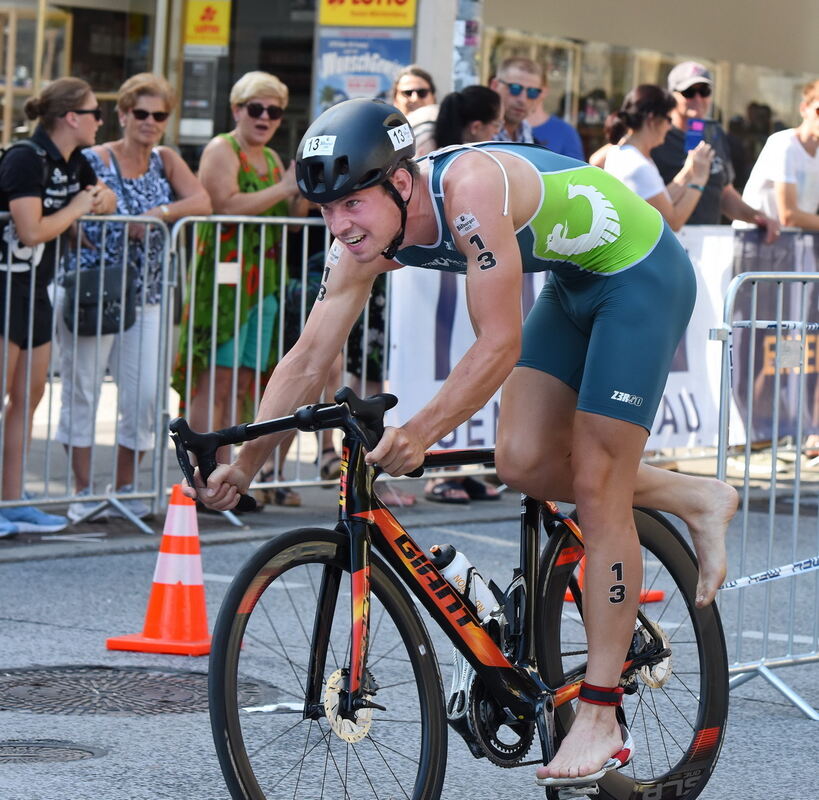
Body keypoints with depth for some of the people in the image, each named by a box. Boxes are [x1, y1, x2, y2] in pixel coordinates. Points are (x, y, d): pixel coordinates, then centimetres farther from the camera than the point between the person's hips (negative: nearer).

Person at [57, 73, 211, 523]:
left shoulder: (166, 162, 10)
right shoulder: (93, 161, -3)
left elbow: (201, 202, -5)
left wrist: (157, 215, -19)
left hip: (145, 297, 4)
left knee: (145, 394, 0)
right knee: (82, 390, -1)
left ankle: (124, 489, 14)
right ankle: (83, 491, 7)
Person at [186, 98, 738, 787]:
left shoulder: (470, 187, -35)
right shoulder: (367, 240, -12)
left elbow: (501, 343, -37)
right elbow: (308, 359, -8)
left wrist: (421, 433, -44)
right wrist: (243, 467, -14)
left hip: (641, 273, -8)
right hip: (572, 284, 8)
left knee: (596, 485, -9)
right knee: (523, 463, -6)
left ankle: (600, 718, -4)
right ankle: (693, 498, 17)